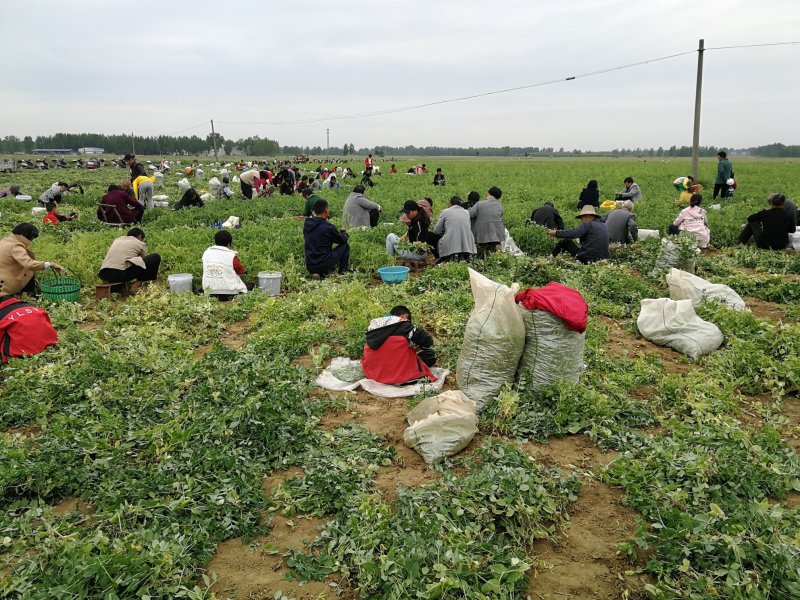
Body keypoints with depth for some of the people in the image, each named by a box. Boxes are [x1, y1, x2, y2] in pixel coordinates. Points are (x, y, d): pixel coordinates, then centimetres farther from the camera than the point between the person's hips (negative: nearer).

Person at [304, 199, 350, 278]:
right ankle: (342, 273, 16)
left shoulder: (306, 224, 5)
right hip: (324, 264, -6)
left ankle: (320, 274, 14)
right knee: (345, 246, 10)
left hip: (309, 266, 6)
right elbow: (343, 240, 1)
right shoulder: (328, 227, -14)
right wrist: (344, 232, 25)